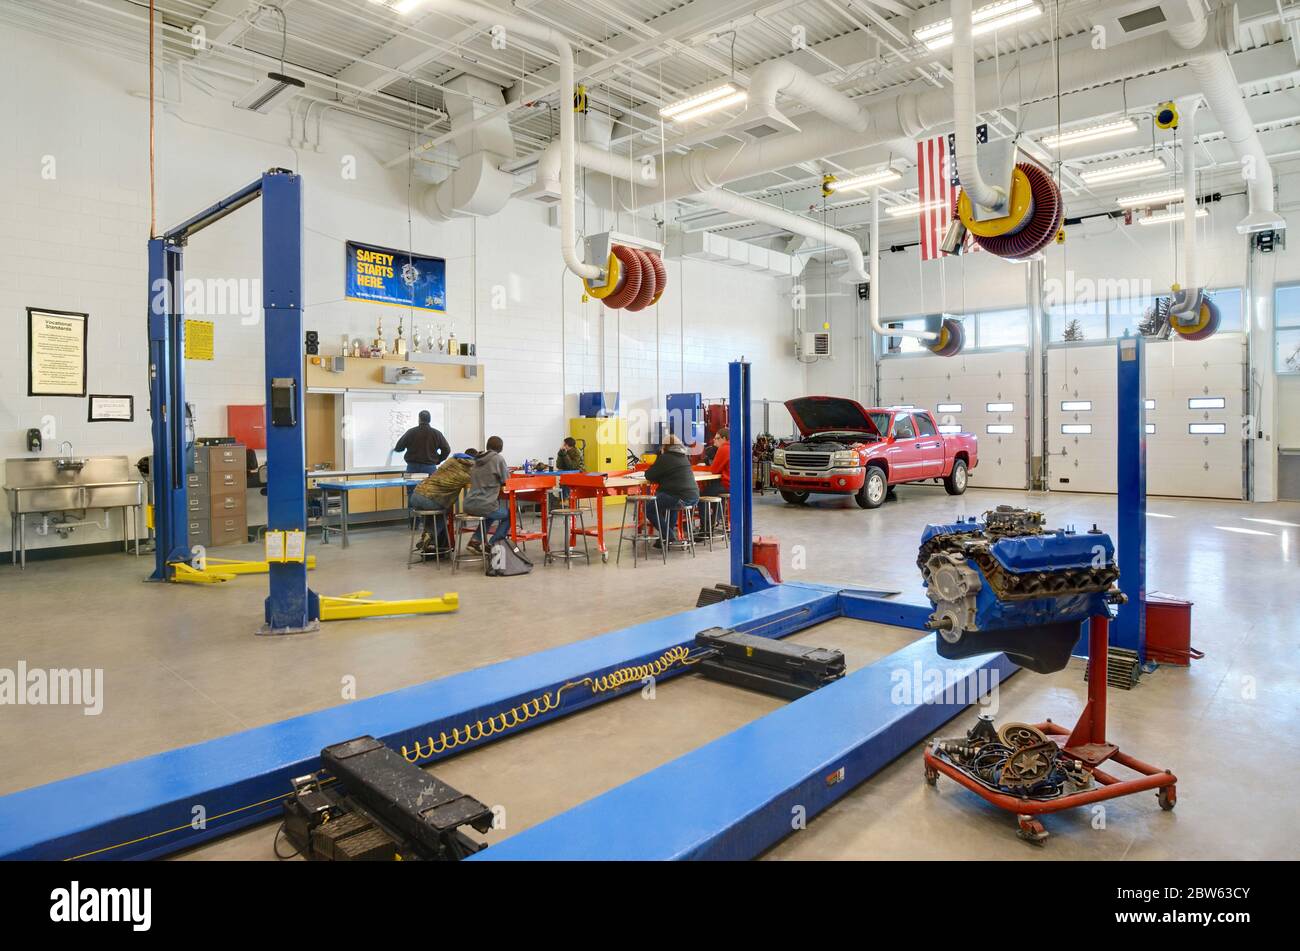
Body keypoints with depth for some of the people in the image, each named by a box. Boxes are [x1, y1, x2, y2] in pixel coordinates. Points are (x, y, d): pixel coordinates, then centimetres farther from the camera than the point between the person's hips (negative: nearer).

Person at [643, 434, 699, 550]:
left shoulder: (665, 458, -6)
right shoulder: (684, 457, 18)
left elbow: (649, 476, -3)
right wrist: (659, 479, 26)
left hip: (682, 498, -9)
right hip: (694, 496, 9)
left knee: (649, 509, 0)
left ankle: (667, 536, 1)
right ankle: (671, 530, 38)